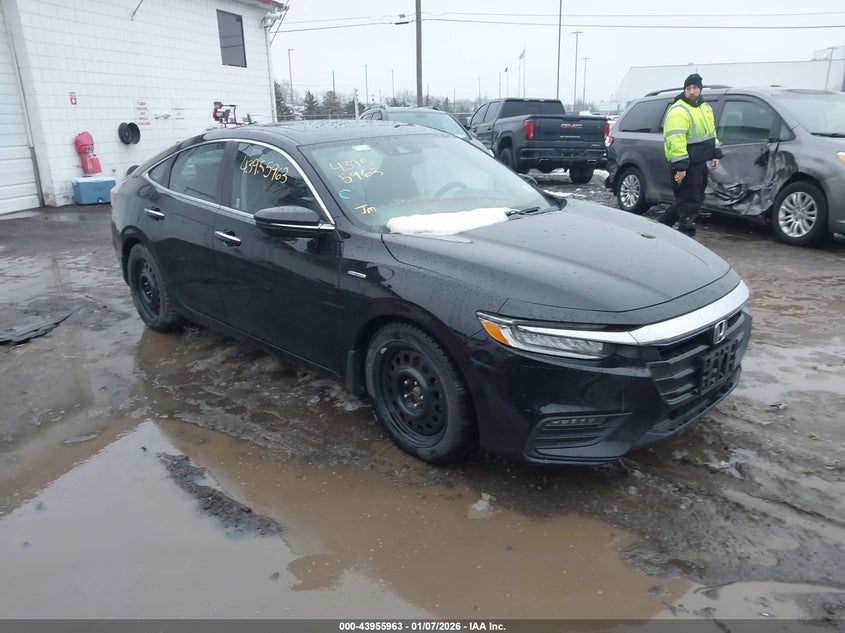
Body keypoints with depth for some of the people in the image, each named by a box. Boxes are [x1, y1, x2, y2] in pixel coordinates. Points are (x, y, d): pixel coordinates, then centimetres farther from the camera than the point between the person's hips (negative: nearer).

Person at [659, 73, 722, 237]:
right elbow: (676, 141, -23)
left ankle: (664, 222, 28)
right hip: (686, 165, -9)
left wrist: (716, 155, 17)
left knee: (696, 199, 16)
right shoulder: (678, 111, -16)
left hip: (701, 162, 9)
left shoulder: (705, 108, 15)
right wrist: (680, 167, -27)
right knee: (689, 201, -5)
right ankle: (685, 234, 5)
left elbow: (711, 133, 24)